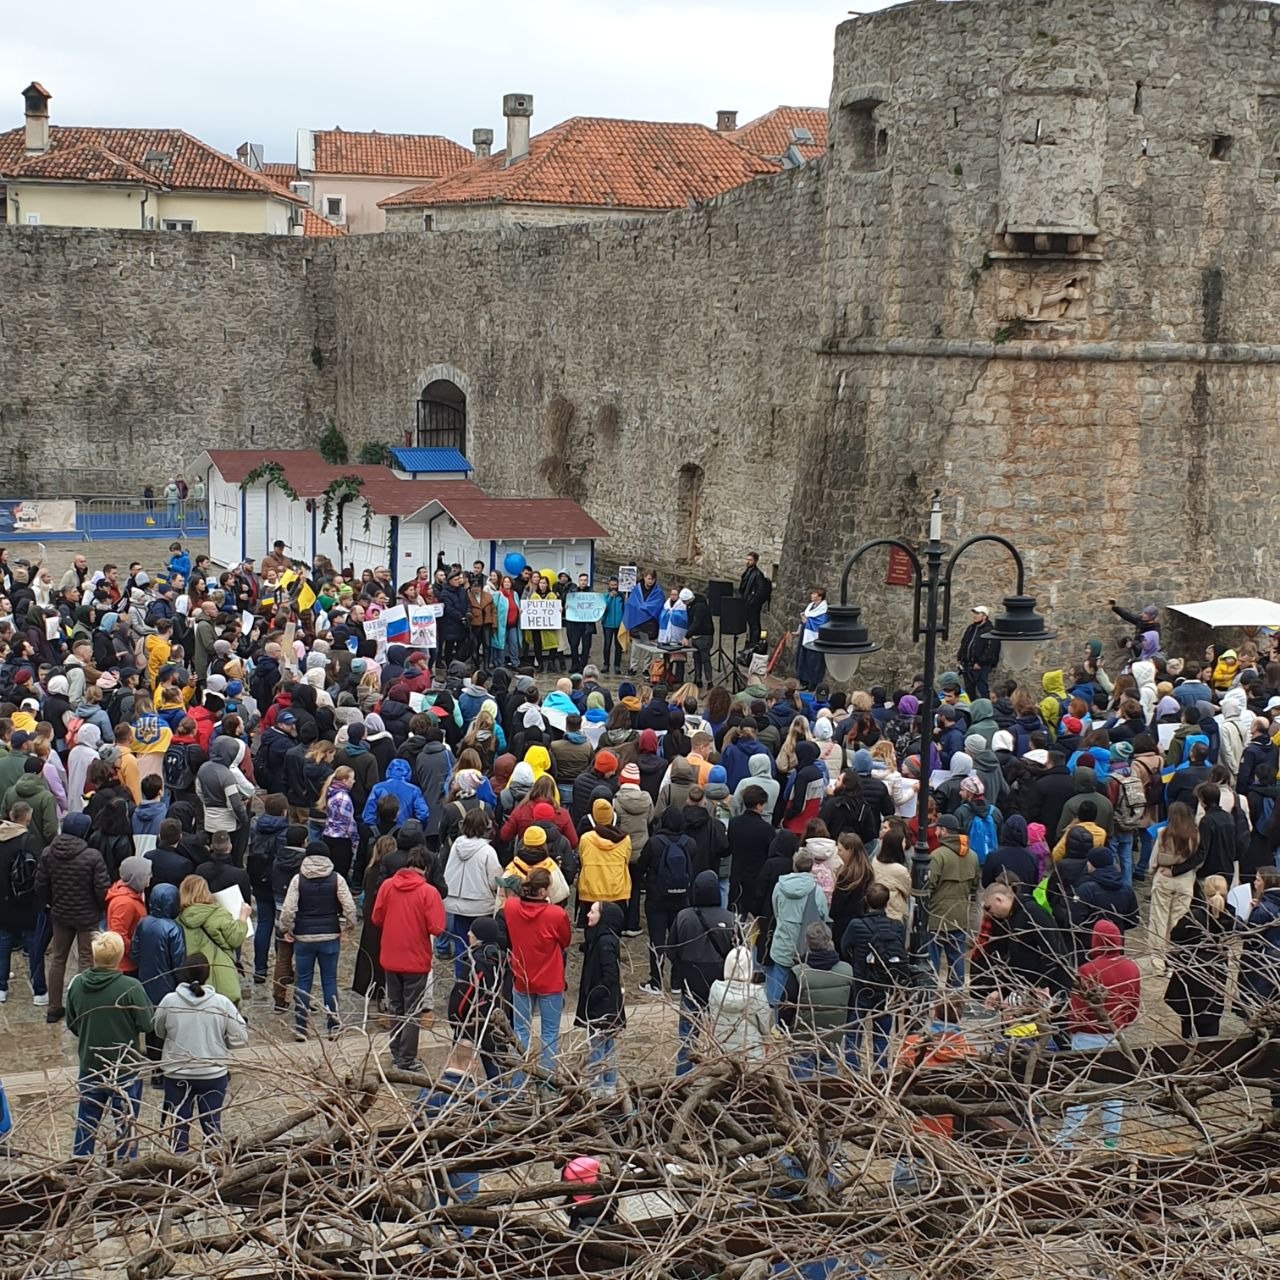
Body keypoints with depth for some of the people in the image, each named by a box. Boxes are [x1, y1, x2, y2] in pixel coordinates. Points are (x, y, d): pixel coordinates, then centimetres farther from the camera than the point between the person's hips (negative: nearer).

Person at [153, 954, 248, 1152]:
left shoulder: (170, 1001, -12)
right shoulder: (222, 1003, -12)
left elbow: (159, 1032, 5)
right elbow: (240, 1038, -7)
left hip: (177, 1075, 0)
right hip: (214, 1075, 0)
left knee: (179, 1126, 12)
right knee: (212, 1124, 14)